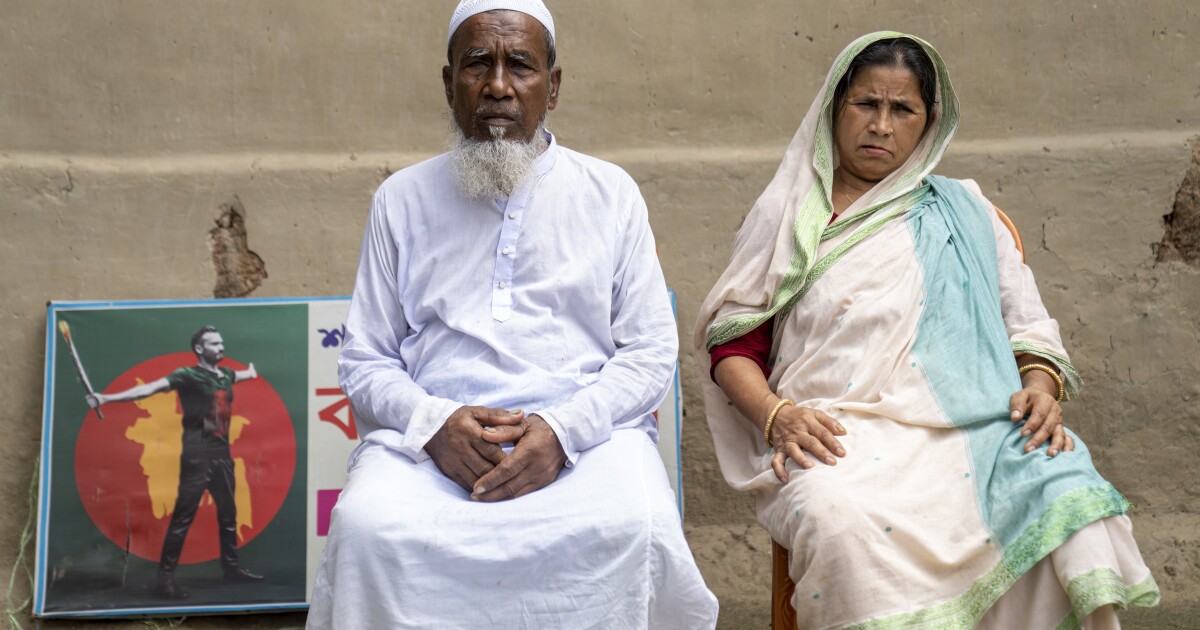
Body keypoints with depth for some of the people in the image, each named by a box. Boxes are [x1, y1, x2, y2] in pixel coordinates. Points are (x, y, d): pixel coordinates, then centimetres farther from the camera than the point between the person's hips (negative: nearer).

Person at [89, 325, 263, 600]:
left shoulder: (225, 374, 12)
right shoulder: (188, 375, -9)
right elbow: (152, 387, -20)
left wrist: (250, 371, 61)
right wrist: (108, 398, -31)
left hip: (222, 454, 7)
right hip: (197, 456, -7)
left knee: (228, 513, 15)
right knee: (183, 516, -8)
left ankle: (231, 567, 29)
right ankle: (166, 578, -4)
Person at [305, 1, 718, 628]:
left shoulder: (610, 193, 11)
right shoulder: (401, 199, 14)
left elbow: (651, 352, 6)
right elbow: (364, 361, 11)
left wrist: (562, 429, -12)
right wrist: (436, 423, -11)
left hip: (586, 431, 0)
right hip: (430, 436, 1)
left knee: (635, 529, -32)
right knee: (365, 527, -31)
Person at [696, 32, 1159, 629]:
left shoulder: (962, 211, 21)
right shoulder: (785, 216, 18)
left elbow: (1028, 324, 18)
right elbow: (732, 344, 11)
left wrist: (1040, 386, -5)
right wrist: (775, 414, -9)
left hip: (958, 434, 2)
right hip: (833, 439, -1)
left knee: (1068, 503, -30)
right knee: (841, 522, -37)